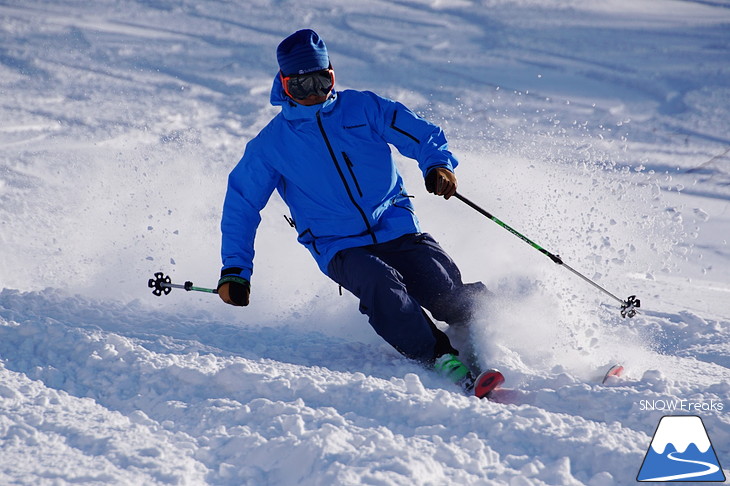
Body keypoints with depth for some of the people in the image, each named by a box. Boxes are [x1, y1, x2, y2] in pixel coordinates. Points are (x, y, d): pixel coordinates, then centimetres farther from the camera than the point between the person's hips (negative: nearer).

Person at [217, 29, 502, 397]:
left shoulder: (363, 108, 4)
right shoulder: (271, 144, 4)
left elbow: (421, 135, 4)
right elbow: (240, 205, 11)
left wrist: (438, 164, -19)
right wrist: (234, 270, 5)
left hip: (398, 229, 1)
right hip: (340, 249, -1)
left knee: (446, 297, -17)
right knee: (381, 284, -33)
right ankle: (441, 359, -28)